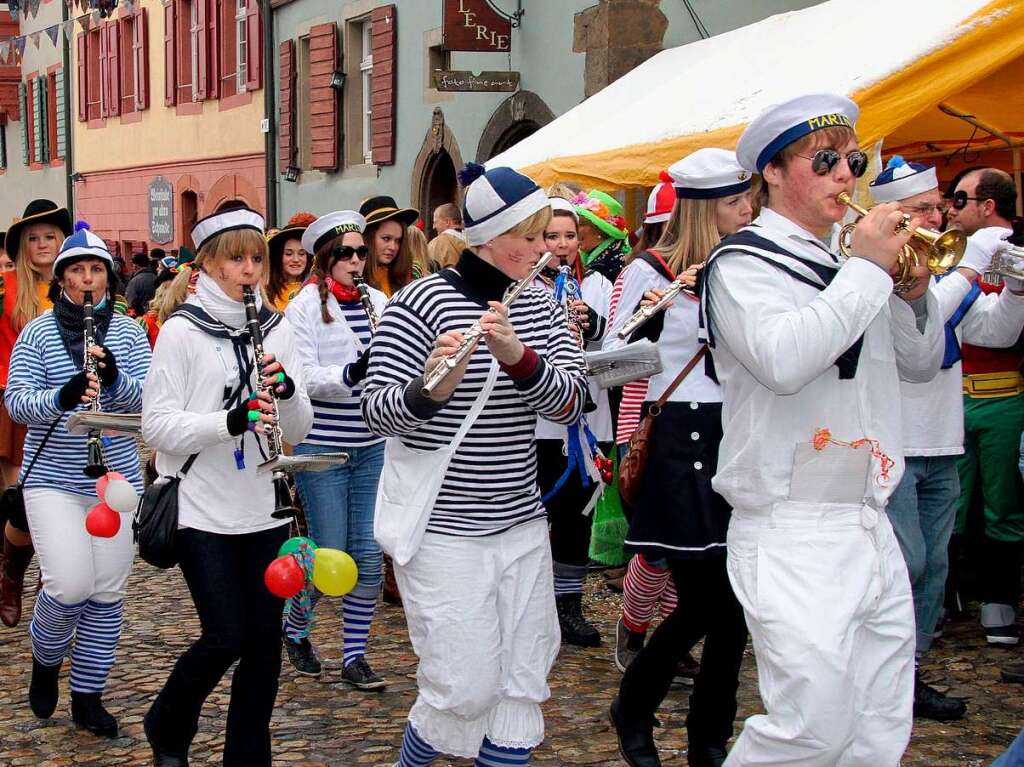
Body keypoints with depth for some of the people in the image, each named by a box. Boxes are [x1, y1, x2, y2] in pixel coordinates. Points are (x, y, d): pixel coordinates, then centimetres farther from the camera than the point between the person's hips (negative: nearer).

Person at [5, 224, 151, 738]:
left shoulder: (129, 331, 3)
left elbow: (148, 400, -4)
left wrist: (115, 378, -24)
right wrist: (61, 397, -28)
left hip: (117, 478, 2)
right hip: (53, 479, -2)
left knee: (108, 592, 5)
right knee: (71, 585, -13)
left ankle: (88, 697, 20)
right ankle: (45, 659, 19)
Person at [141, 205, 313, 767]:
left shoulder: (276, 330, 6)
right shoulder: (182, 330, -7)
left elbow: (298, 431, 6)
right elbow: (156, 424, -11)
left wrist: (288, 392, -15)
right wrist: (228, 420, -25)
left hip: (265, 510, 4)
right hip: (203, 512, -4)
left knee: (263, 637, 7)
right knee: (226, 637, -5)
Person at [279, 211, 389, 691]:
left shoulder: (378, 302, 7)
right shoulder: (305, 307, -7)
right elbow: (302, 378, -14)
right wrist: (351, 373, -29)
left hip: (372, 446, 5)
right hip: (322, 448, -4)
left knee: (369, 554, 4)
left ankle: (355, 656, 15)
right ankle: (294, 629, 27)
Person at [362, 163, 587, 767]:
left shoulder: (540, 307, 5)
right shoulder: (423, 302, -11)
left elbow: (572, 402, -6)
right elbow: (377, 410, -16)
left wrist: (518, 356, -24)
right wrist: (431, 386, -36)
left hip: (520, 522, 6)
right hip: (442, 527, -6)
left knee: (524, 684, 8)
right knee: (465, 689, -2)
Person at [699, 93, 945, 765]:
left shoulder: (851, 265, 15)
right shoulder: (744, 264, -5)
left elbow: (922, 365, 22)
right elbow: (783, 360, -25)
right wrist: (866, 270, -15)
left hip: (870, 529, 7)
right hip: (792, 537, -7)